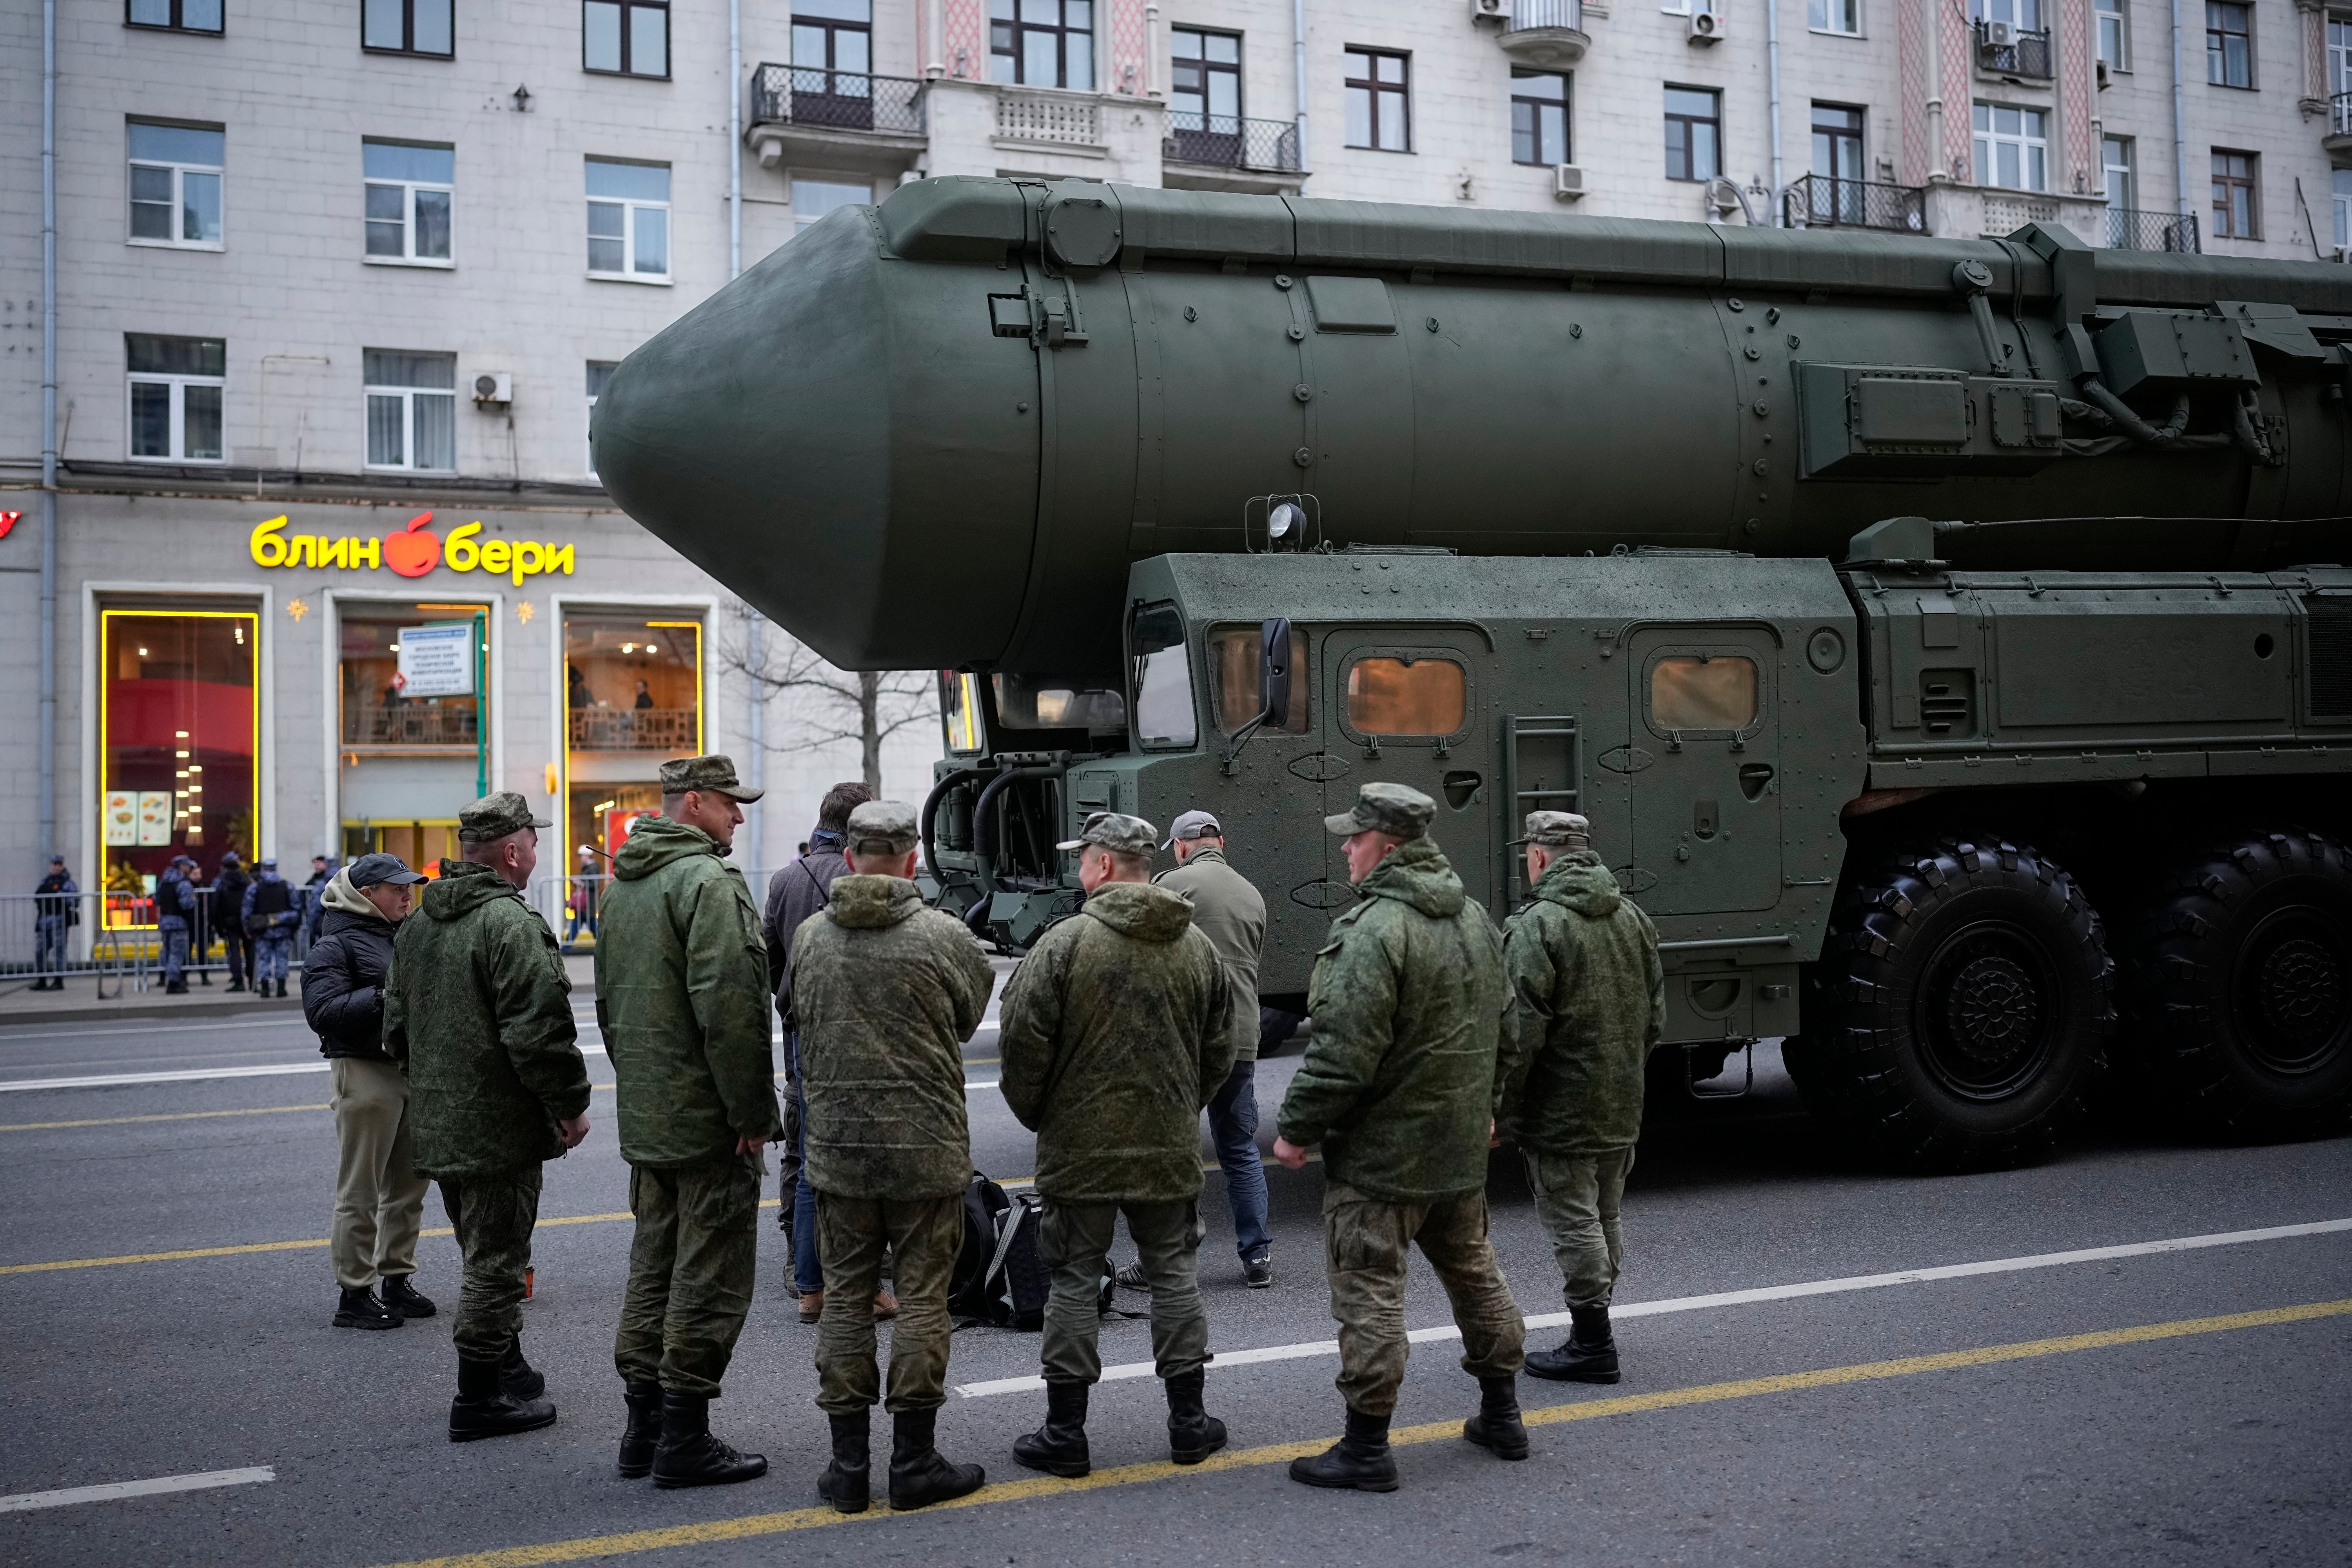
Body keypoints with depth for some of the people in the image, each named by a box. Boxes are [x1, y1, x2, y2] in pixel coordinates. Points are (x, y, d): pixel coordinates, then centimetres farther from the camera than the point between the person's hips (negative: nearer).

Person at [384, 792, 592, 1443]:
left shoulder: (417, 926, 11)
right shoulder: (510, 924, -19)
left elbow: (397, 1027, 19)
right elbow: (538, 1033, -24)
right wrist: (571, 1104, -13)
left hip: (438, 1123, 9)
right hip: (499, 1129, -9)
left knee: (484, 1254, 22)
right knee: (495, 1262, 0)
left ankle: (506, 1369, 35)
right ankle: (479, 1400, 6)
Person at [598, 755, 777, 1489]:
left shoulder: (623, 883, 15)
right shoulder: (709, 882, -16)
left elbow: (608, 1001, 21)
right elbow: (727, 1008, -23)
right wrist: (752, 1113, -18)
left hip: (644, 1118, 9)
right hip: (707, 1119, -9)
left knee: (654, 1266, 16)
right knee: (710, 1277, -2)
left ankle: (644, 1424, 22)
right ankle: (684, 1439, 2)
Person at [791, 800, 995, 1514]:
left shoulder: (809, 937, -1)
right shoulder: (944, 937, -10)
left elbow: (799, 1018, 10)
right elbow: (971, 1018, 3)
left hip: (836, 1144, 3)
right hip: (926, 1146, -3)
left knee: (845, 1297, 11)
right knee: (922, 1299, 6)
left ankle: (848, 1462, 15)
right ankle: (914, 1461, 11)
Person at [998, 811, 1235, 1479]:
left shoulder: (1065, 943, -13)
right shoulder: (1197, 947, 3)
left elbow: (1021, 1041, -13)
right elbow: (1220, 1050, 9)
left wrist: (1036, 1114, 3)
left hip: (1079, 1147, -4)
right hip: (1170, 1149, 4)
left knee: (1074, 1281, 5)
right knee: (1175, 1274, 14)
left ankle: (1065, 1432, 10)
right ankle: (1188, 1422, 19)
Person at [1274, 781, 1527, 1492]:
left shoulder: (1375, 929, -21)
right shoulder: (1476, 919, 9)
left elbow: (1345, 1052, -24)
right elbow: (1503, 1027, 18)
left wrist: (1297, 1128, -13)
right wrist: (1485, 1107, 29)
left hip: (1380, 1153, -9)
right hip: (1461, 1147, 9)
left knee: (1369, 1293, -1)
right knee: (1473, 1271, 20)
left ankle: (1366, 1448, 5)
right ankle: (1502, 1416, 31)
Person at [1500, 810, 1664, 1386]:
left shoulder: (1538, 926, -17)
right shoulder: (1633, 917, 8)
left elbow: (1522, 1033, -21)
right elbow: (1655, 1018, 15)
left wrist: (1501, 1109, -13)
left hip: (1561, 1111, -8)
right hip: (1622, 1111, 8)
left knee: (1573, 1225, 0)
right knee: (1605, 1220, 17)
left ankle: (1592, 1344, 4)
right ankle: (1594, 1332, 27)